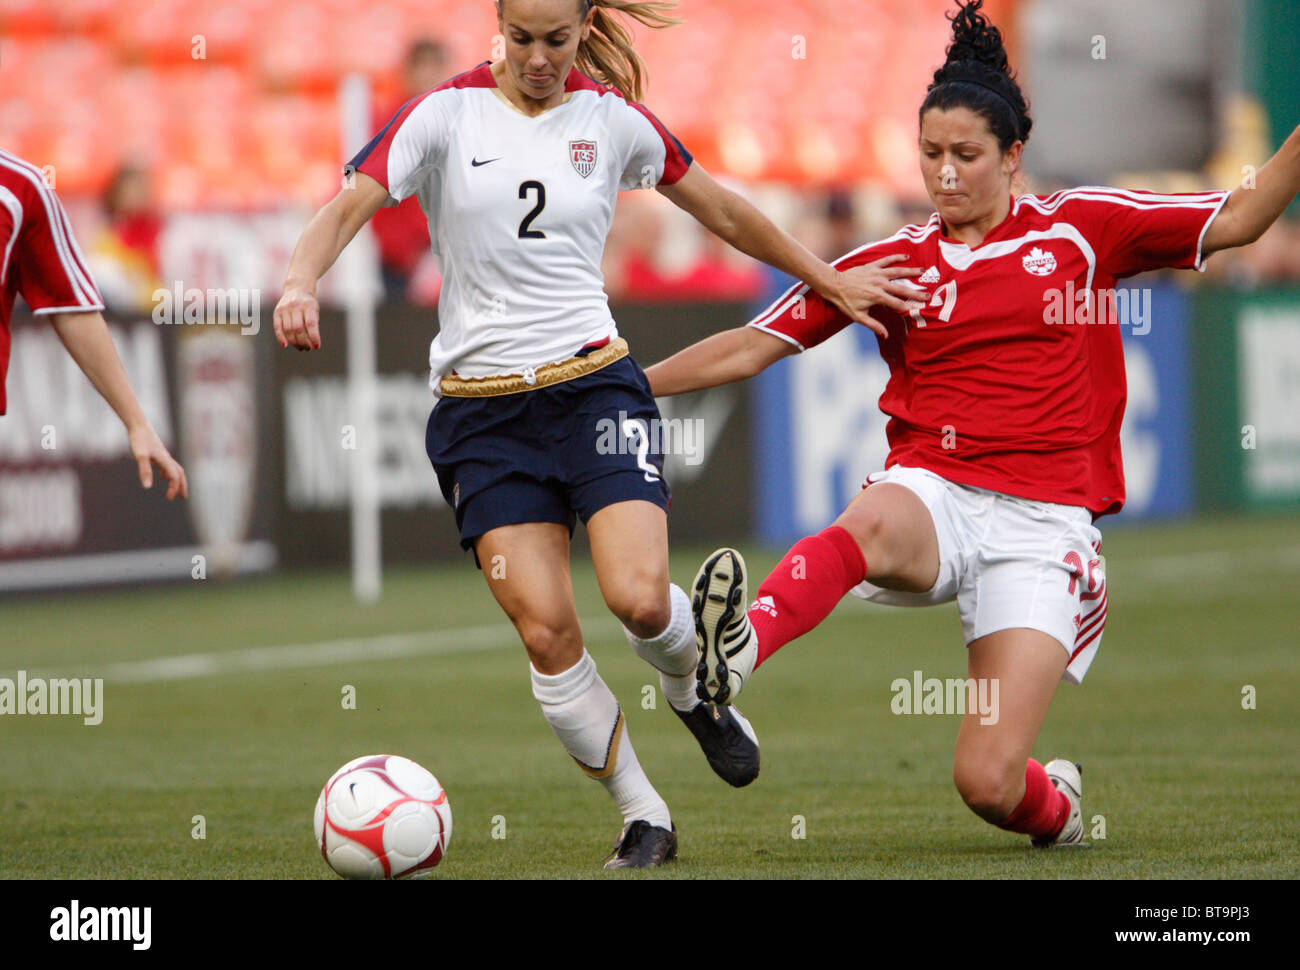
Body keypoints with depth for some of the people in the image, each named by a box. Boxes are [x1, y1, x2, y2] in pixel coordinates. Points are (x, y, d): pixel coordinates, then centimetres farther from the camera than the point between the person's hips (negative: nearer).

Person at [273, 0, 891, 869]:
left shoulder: (612, 121, 4)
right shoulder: (448, 114, -2)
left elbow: (722, 212, 17)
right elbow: (348, 207, -13)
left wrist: (829, 281, 22)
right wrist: (302, 280, -34)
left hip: (594, 382, 0)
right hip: (481, 407, 0)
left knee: (639, 598, -19)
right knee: (545, 632, -9)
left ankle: (693, 690, 16)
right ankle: (644, 818, 6)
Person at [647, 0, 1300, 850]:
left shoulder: (1082, 228, 8)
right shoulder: (890, 264, 11)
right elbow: (749, 349, 13)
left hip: (1044, 523, -1)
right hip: (936, 493, 1)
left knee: (987, 782, -14)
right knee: (870, 526, -40)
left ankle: (1054, 805, 24)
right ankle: (734, 653, -67)